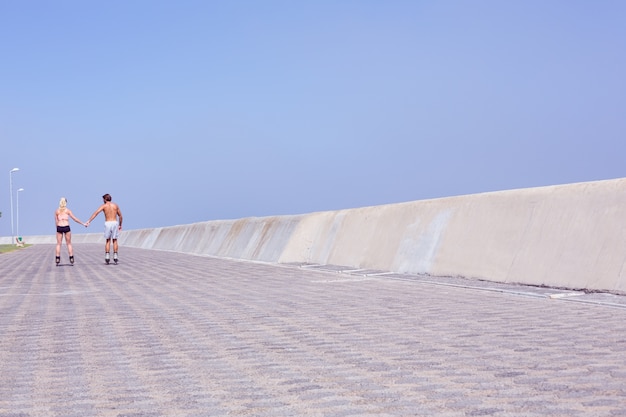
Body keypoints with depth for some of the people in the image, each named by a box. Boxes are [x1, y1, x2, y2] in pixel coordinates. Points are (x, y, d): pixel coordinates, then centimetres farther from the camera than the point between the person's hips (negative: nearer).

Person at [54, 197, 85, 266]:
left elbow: (56, 221, 5)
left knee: (58, 244, 6)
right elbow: (75, 219, 1)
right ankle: (71, 259, 3)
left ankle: (57, 260, 0)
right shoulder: (68, 210, 1)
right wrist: (83, 223, 8)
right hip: (66, 227, -1)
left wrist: (58, 228, 14)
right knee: (69, 243, 7)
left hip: (59, 227, 1)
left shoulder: (56, 211, 5)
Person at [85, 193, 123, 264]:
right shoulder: (115, 205, 10)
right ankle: (115, 257, 1)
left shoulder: (104, 206, 3)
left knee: (108, 241, 9)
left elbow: (95, 213, -8)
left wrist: (88, 221, -13)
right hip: (115, 223, 1)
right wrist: (120, 225, 25)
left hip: (107, 223, -1)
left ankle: (107, 257, 1)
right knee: (115, 241, 7)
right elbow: (120, 216, 14)